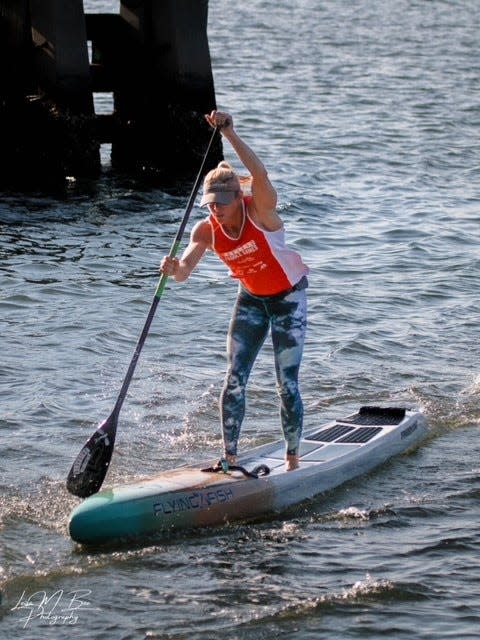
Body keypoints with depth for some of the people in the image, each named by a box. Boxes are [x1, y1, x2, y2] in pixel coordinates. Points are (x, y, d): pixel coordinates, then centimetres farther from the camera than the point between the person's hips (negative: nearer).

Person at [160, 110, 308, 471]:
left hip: (288, 296, -4)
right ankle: (230, 458, 2)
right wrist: (174, 268, -48)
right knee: (234, 380, -5)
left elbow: (260, 175, -46)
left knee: (287, 383, -6)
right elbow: (184, 272, -23)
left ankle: (293, 459, 8)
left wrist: (230, 133, -52)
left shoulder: (260, 210, -26)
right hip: (251, 299, 4)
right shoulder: (207, 231, -13)